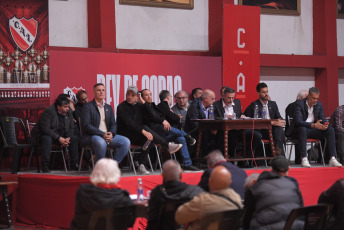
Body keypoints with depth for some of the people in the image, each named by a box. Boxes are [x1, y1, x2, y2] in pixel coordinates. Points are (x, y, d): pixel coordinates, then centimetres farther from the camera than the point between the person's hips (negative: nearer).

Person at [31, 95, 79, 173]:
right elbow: (45, 129, -26)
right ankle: (45, 166, -37)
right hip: (43, 135, -6)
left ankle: (74, 164, -7)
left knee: (74, 139, -13)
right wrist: (59, 138, -30)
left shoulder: (69, 114, 3)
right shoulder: (48, 112, -19)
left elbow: (71, 128, 6)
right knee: (47, 139, -39)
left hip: (60, 136, 6)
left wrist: (67, 138, -17)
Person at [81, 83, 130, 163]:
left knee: (126, 142, -14)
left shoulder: (109, 107, 20)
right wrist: (102, 134, -19)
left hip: (108, 135, 6)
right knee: (101, 142, -39)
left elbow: (113, 124, 17)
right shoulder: (88, 107, -1)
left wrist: (111, 134, -8)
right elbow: (86, 125, -11)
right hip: (92, 136, -6)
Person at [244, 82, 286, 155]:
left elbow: (279, 117, 15)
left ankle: (278, 149, -43)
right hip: (261, 131, -4)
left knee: (279, 127, -31)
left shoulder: (273, 104, 21)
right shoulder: (254, 105, 4)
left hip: (273, 129, 4)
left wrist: (281, 121, -10)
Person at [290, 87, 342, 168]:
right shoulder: (300, 104, -14)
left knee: (330, 129, -16)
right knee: (303, 129, -41)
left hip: (312, 130, 6)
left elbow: (322, 118, 7)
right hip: (299, 130, -5)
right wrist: (313, 125, -37)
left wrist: (325, 124, -20)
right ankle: (304, 159, -42)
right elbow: (298, 121, -25)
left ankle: (332, 159, -23)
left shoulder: (319, 104, 5)